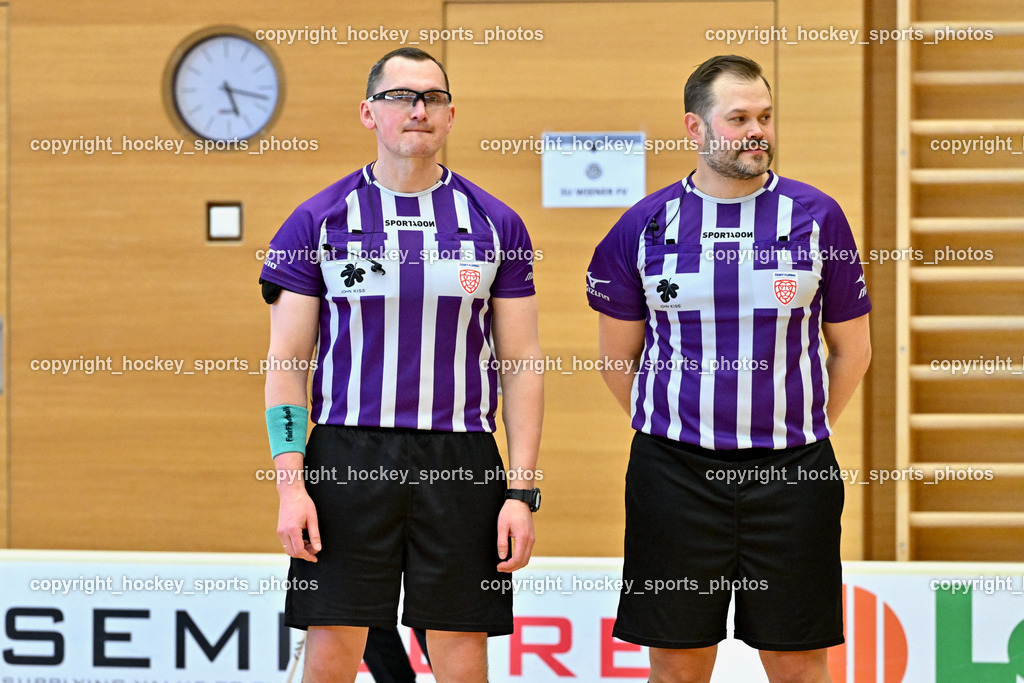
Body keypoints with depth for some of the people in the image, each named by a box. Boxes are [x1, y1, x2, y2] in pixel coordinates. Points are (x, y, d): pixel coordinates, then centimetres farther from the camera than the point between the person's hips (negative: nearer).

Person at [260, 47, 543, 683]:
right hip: (345, 457, -1)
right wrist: (290, 483, -7)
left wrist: (522, 491, -1)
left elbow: (522, 365, 8)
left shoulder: (496, 224, 7)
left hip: (462, 463, 1)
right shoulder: (318, 220, 4)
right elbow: (286, 361, 4)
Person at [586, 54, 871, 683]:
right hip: (675, 469, 0)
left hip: (791, 472, 0)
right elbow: (617, 355, 14)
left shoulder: (817, 217, 2)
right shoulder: (645, 225, 3)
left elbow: (852, 349, 11)